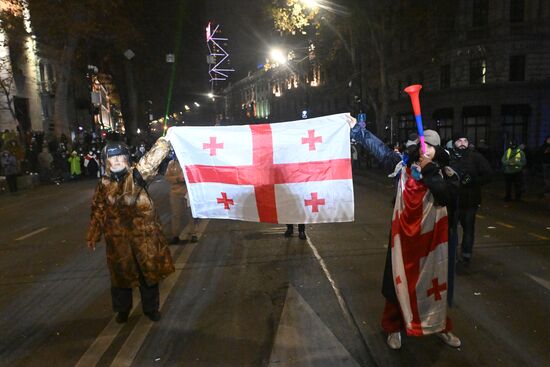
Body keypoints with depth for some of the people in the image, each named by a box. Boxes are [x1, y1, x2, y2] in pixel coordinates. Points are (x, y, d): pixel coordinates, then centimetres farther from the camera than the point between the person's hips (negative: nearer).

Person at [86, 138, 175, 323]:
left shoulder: (137, 175, -5)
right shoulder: (104, 184, 2)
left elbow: (152, 159, -17)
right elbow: (98, 212, 10)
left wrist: (164, 140, -26)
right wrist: (92, 236, 14)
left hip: (143, 234, -2)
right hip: (118, 238, 2)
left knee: (149, 271, 9)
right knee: (121, 273, 15)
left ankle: (151, 308, 30)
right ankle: (123, 309, 37)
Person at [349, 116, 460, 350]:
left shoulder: (446, 174, -3)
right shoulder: (404, 165, -1)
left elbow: (448, 196, -21)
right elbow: (379, 148, 4)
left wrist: (429, 171, -22)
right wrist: (356, 129, 6)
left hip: (431, 235, 0)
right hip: (405, 233, 0)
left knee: (434, 281, 13)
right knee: (401, 279, 9)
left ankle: (439, 325, 34)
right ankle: (394, 327, 25)